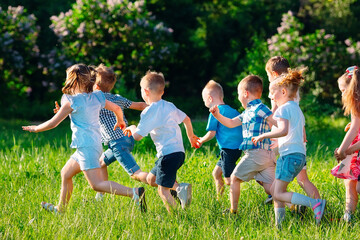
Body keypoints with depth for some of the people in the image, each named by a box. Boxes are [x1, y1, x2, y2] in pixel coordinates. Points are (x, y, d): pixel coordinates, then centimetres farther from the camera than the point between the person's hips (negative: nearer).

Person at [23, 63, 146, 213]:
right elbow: (117, 108, 20)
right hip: (95, 144, 9)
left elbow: (53, 123, -7)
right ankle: (61, 209, 33)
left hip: (86, 147, -9)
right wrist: (120, 122, 40)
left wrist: (35, 129, 10)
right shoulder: (96, 97, 8)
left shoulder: (71, 102, -12)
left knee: (97, 184, -14)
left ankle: (134, 193, -28)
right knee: (65, 174, 22)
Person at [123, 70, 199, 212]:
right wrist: (191, 137, 42)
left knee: (163, 191, -6)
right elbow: (186, 119, 25)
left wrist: (132, 128, 13)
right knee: (151, 179, 18)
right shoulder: (169, 106, 13)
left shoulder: (149, 111, -10)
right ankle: (180, 187, 1)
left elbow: (137, 136, -10)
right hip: (179, 152, 9)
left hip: (168, 154, -9)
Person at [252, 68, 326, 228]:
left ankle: (315, 203, -20)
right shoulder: (297, 109, 21)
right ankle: (278, 224, 9)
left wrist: (263, 136, -16)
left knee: (279, 194, -10)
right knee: (275, 190, 13)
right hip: (300, 154, 10)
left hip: (290, 155, -10)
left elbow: (283, 130, -25)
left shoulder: (284, 108, -8)